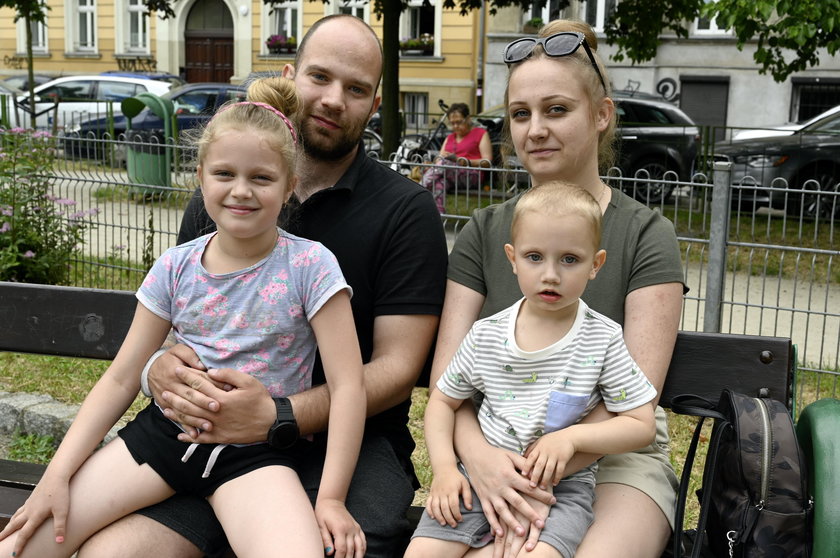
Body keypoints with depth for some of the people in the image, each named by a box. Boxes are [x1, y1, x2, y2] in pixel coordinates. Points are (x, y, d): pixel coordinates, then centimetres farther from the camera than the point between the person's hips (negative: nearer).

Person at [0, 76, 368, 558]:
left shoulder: (310, 266, -9)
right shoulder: (176, 268, 2)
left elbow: (348, 384, -11)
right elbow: (121, 378, 6)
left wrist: (331, 497, -17)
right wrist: (58, 474, -1)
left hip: (256, 451, -3)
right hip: (165, 429, 3)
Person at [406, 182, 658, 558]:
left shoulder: (603, 340, -6)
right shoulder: (486, 336, 0)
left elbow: (641, 425, -4)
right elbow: (443, 401, 11)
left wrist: (570, 437, -18)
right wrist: (444, 468, -4)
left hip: (560, 488, -2)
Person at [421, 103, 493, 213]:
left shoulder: (480, 133, 14)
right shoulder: (449, 138, 31)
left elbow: (487, 162, 1)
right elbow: (440, 157, 18)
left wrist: (460, 160, -12)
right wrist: (438, 159, -9)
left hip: (471, 175, -4)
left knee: (443, 163, -34)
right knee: (438, 184, -34)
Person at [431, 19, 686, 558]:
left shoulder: (647, 236, -2)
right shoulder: (484, 232, 7)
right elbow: (447, 372, -1)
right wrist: (477, 453, -22)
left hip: (615, 454, -2)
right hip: (496, 451, 2)